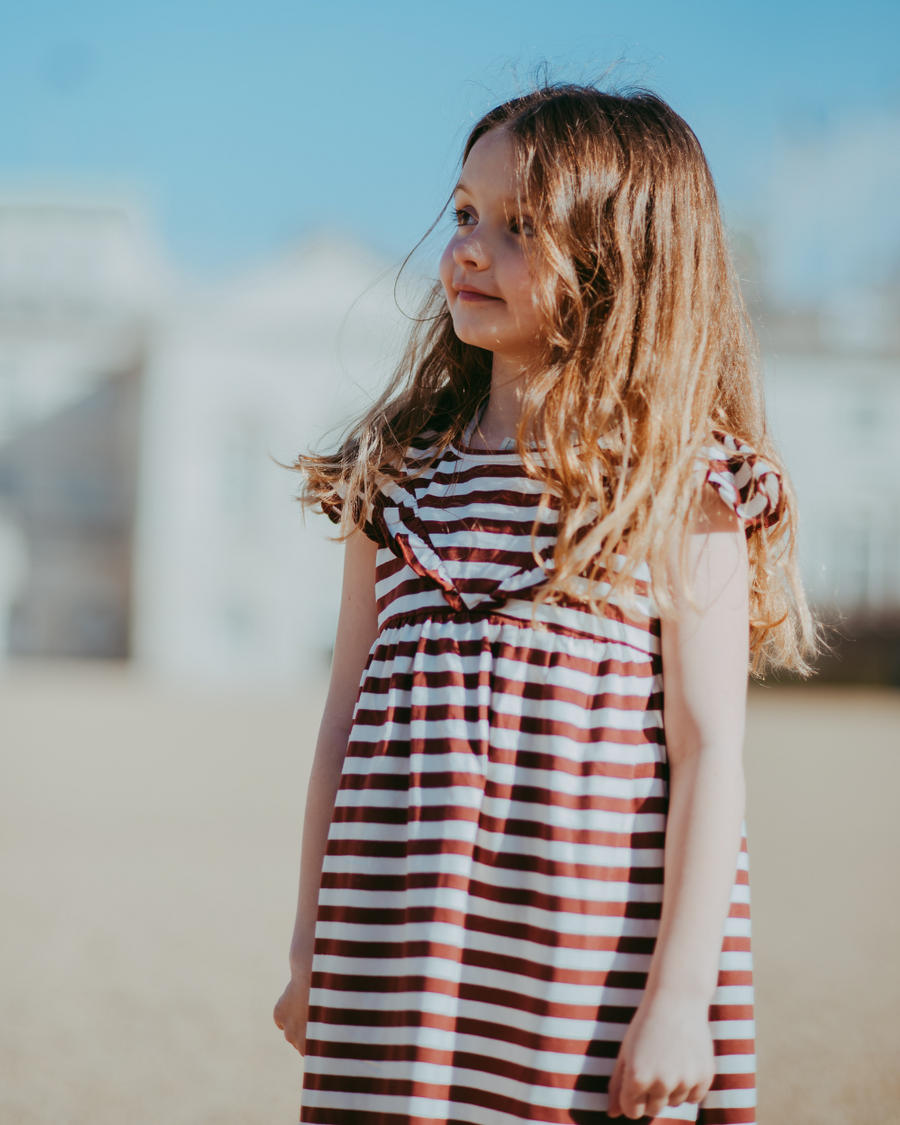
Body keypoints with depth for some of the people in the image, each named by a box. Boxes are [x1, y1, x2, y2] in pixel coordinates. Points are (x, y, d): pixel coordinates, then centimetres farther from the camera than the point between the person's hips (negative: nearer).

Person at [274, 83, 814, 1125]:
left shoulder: (682, 485, -4)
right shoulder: (396, 472, 10)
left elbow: (708, 748, -8)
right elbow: (346, 716, 13)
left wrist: (683, 995, -12)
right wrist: (311, 947, 13)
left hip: (591, 961, -4)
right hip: (398, 953, 4)